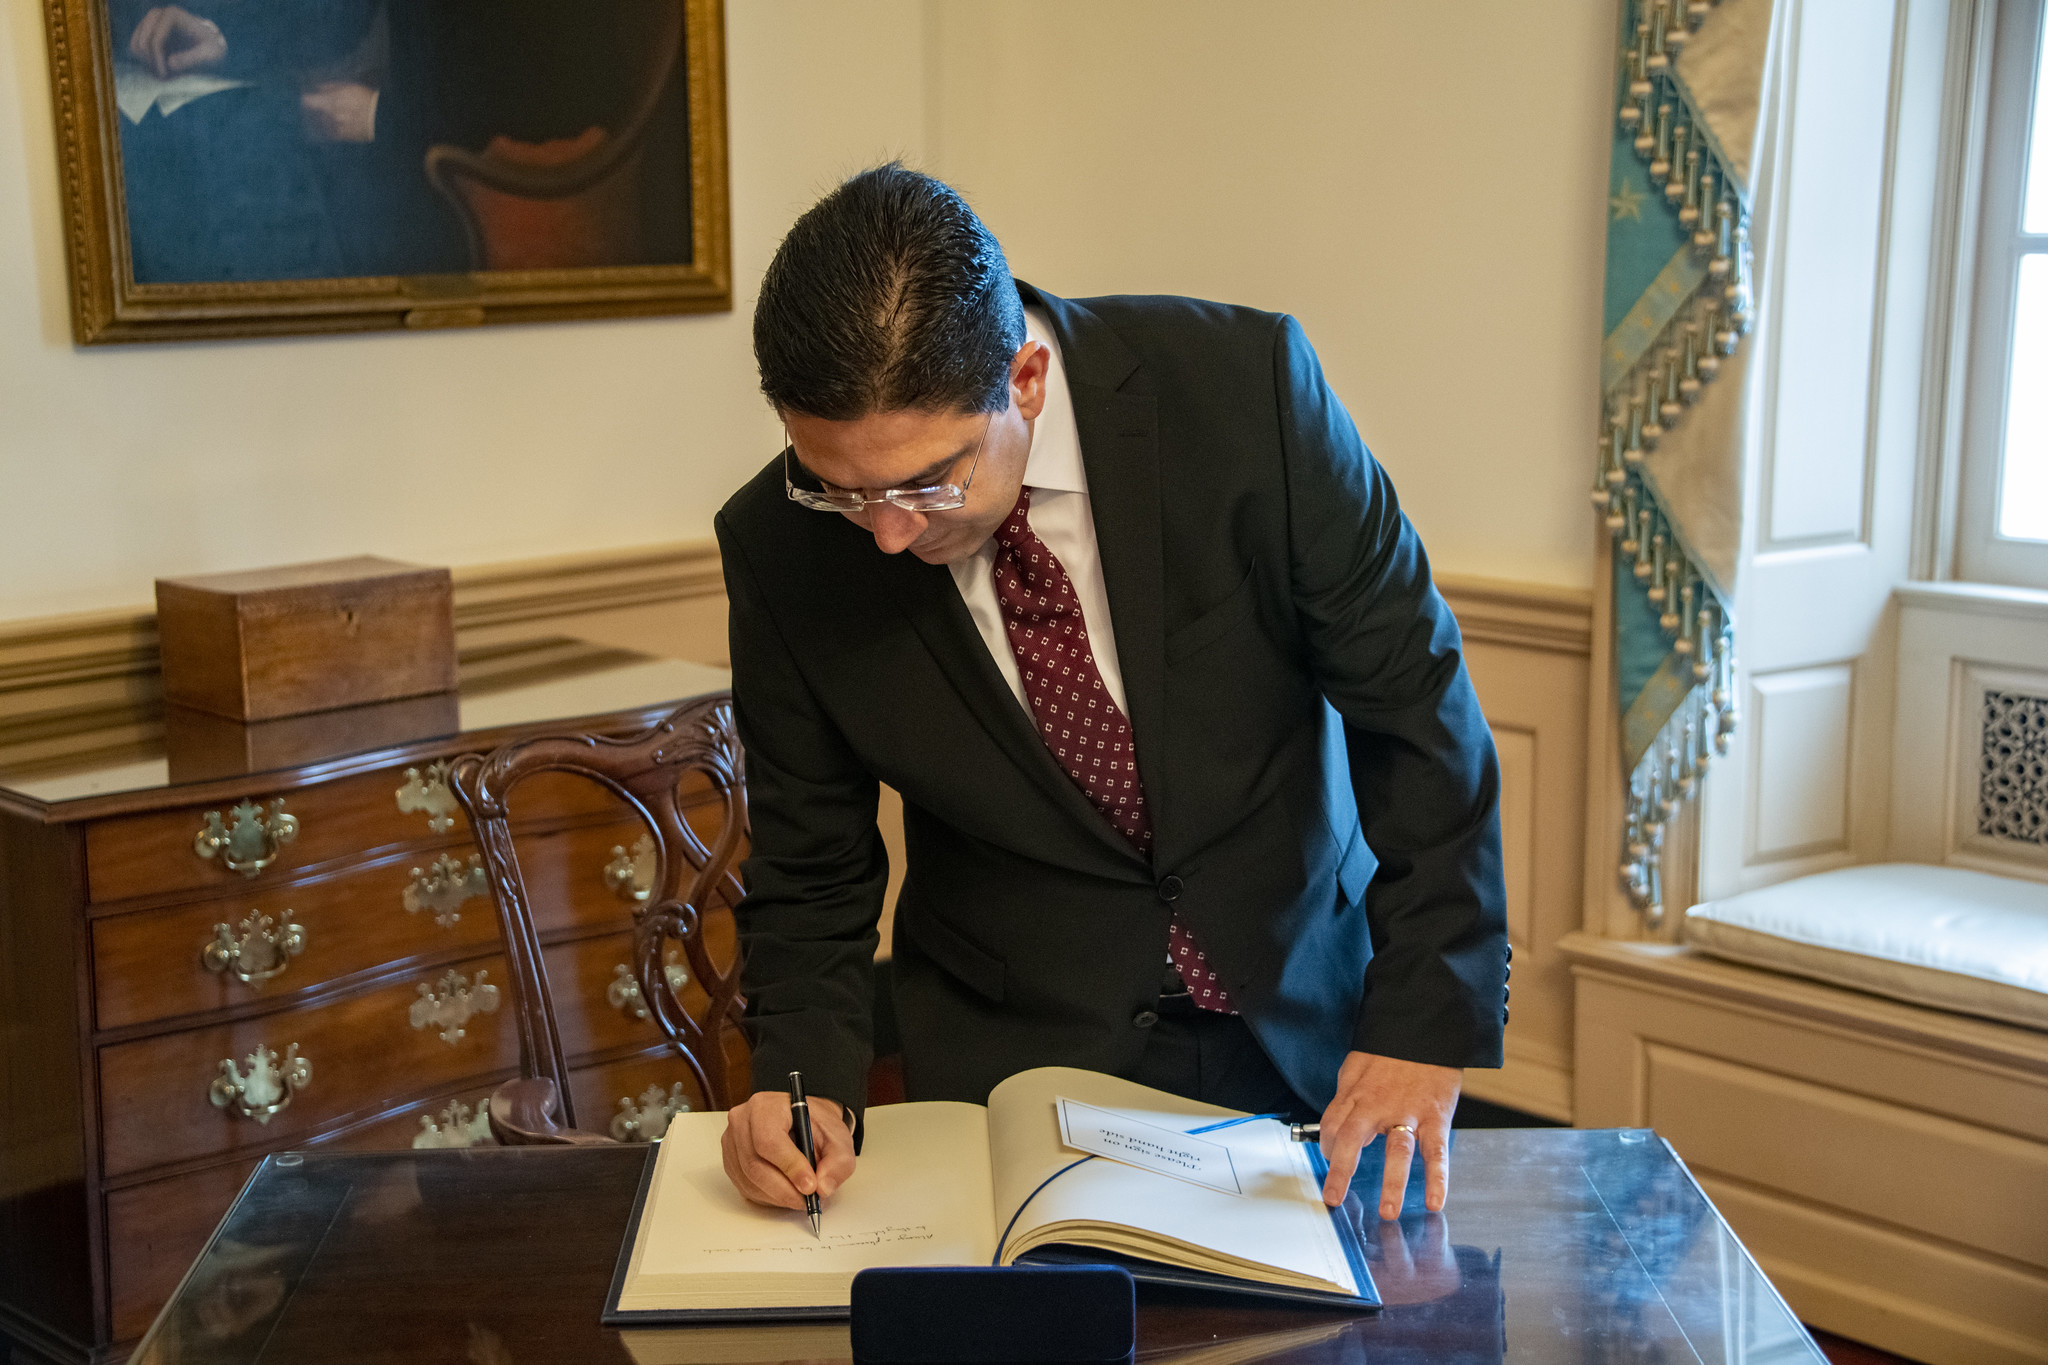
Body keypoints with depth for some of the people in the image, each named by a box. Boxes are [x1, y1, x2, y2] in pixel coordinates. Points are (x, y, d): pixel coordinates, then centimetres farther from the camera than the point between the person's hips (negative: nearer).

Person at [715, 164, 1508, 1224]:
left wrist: (1426, 1021, -17)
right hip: (1017, 1050, 2)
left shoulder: (1243, 387, -21)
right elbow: (811, 876, -4)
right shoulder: (777, 548, -16)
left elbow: (1413, 706, -13)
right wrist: (806, 1081, -22)